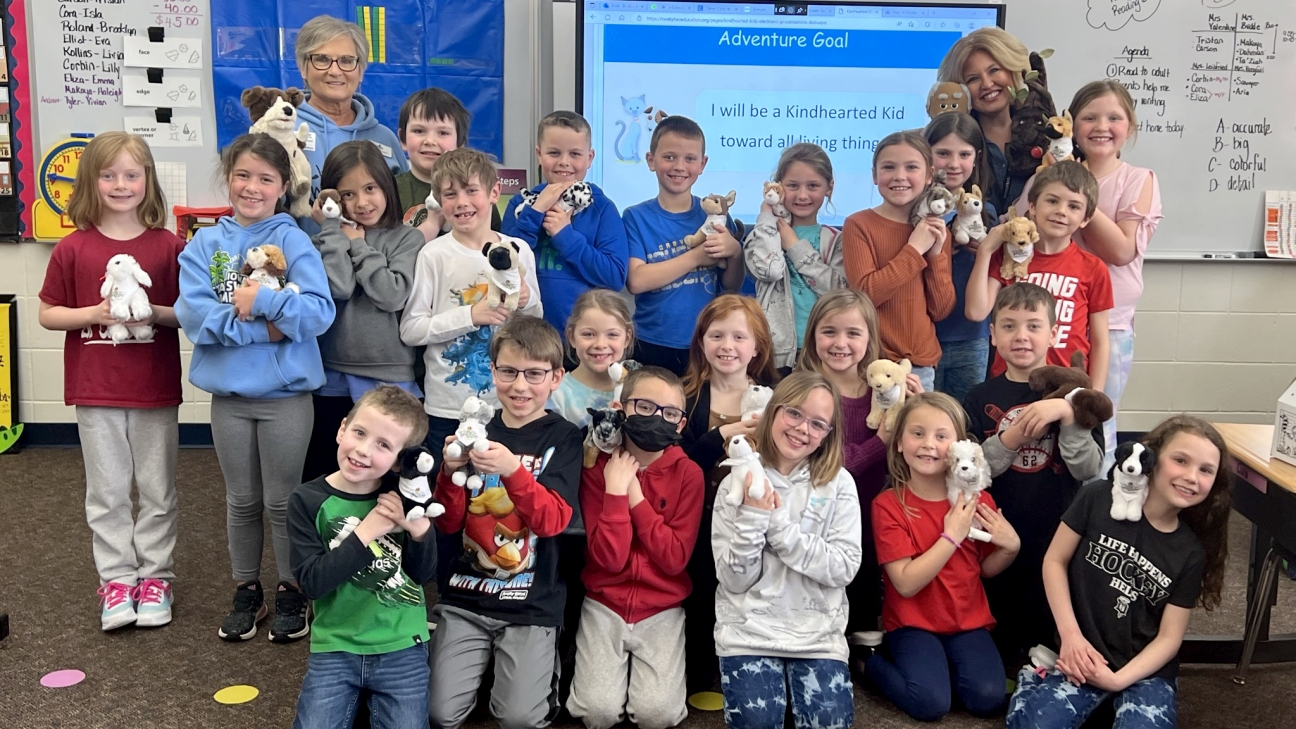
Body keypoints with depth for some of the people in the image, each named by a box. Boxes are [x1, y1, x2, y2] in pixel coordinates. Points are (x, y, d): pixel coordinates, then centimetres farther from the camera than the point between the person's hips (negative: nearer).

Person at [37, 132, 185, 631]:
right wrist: (94, 313, -15)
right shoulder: (73, 248, -1)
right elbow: (47, 314, 2)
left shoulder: (169, 247, -2)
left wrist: (155, 313, -18)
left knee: (157, 490, 9)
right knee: (107, 492, 9)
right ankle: (116, 578, 21)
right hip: (95, 392, 1)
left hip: (155, 390, 0)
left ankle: (155, 576, 23)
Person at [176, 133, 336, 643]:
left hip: (286, 393, -3)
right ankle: (246, 590, 32)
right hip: (228, 392, 3)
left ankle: (291, 591, 27)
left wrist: (262, 301, -23)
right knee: (241, 500, 16)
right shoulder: (204, 244, 2)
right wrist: (264, 328, -18)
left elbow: (320, 312, -15)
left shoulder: (293, 241, -5)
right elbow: (193, 315, -11)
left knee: (282, 500, 9)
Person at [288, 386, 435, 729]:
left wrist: (419, 528, -20)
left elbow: (423, 574, -2)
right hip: (335, 647, 0)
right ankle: (353, 701, 16)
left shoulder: (403, 494, -4)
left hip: (401, 647, 1)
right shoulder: (308, 500, -7)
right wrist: (365, 533, -22)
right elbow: (311, 582, -14)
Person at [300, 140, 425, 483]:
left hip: (390, 380, -2)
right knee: (320, 479, 13)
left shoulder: (407, 238, 1)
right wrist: (333, 228, -6)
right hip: (331, 380, 2)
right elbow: (338, 288, -12)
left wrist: (359, 245, -6)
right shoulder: (329, 238, 5)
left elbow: (393, 295, -13)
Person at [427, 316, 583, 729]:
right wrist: (451, 472, -17)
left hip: (532, 604, -2)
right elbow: (448, 523, 3)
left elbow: (553, 520, -14)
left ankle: (546, 665, 16)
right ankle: (484, 659, 21)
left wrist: (513, 470, -30)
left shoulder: (564, 438, -3)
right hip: (465, 595, 2)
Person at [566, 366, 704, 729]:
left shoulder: (688, 473, -7)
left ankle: (642, 674, 17)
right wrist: (616, 491, -22)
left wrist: (636, 498, -18)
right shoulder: (597, 467, -7)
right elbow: (608, 558, -14)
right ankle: (596, 672, 17)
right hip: (605, 606, 0)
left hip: (661, 610, 0)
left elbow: (675, 558, -15)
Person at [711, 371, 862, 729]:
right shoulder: (738, 483, -2)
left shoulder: (839, 484, -2)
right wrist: (753, 518, -20)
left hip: (818, 629, 1)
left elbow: (843, 568, -11)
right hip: (749, 628, 0)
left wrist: (779, 523, -17)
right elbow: (734, 581, -5)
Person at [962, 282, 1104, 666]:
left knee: (1048, 627, 8)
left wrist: (1067, 416, -21)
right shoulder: (981, 398, 0)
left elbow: (1088, 469, -8)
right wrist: (1011, 439, -18)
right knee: (997, 625, 11)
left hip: (1056, 534, 0)